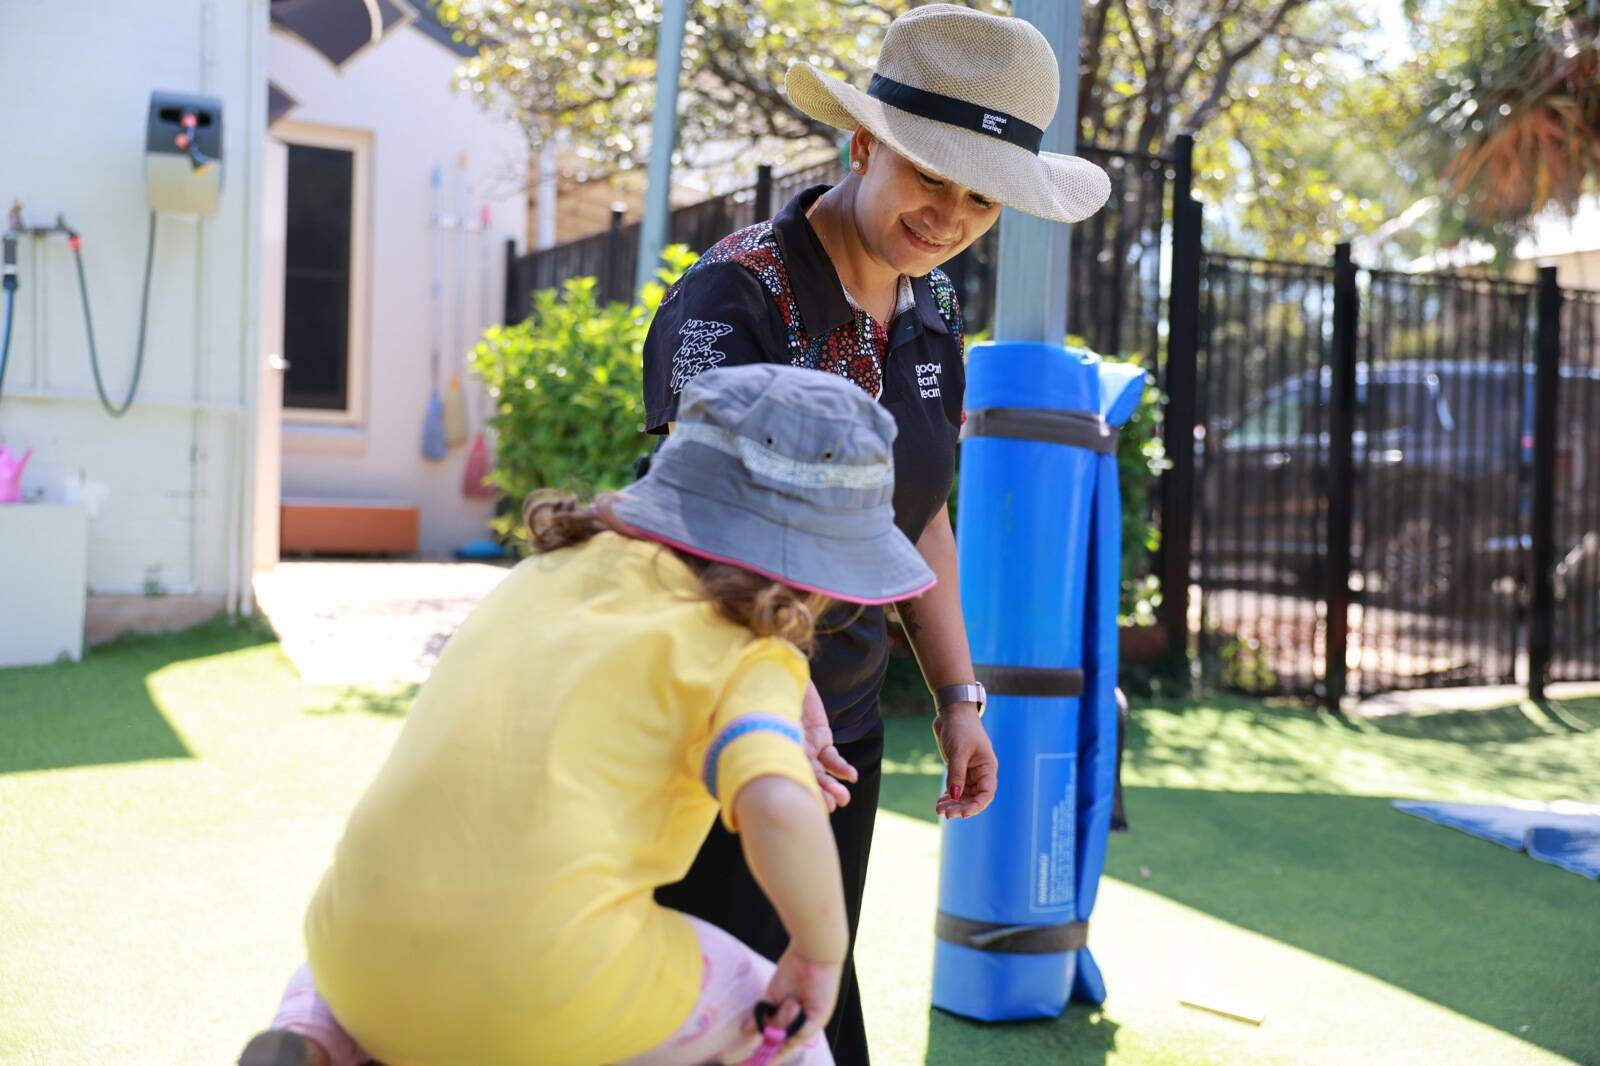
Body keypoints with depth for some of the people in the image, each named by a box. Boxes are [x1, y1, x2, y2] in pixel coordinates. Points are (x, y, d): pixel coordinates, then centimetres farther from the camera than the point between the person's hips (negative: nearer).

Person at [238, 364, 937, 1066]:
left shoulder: (557, 568, 18)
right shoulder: (745, 660, -1)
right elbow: (780, 813, -21)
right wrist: (822, 951, -3)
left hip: (367, 952, 5)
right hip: (551, 994, -5)